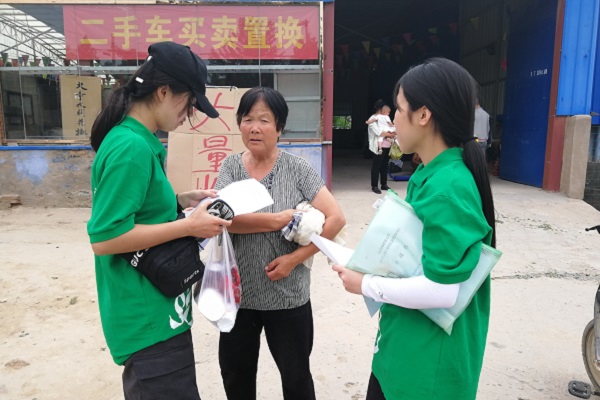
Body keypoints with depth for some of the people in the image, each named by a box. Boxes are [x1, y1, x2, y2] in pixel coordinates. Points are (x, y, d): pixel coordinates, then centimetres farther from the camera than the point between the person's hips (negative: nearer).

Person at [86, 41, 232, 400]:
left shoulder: (134, 139, 7)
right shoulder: (131, 147, -23)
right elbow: (104, 237, -25)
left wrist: (179, 201, 6)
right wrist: (189, 227, -21)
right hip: (149, 319, -10)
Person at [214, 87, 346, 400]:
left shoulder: (297, 169, -9)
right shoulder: (230, 166, -2)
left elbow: (335, 219, -13)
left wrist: (296, 257, -18)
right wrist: (279, 219, -22)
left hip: (287, 298, -2)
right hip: (238, 294, 3)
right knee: (235, 374, 22)